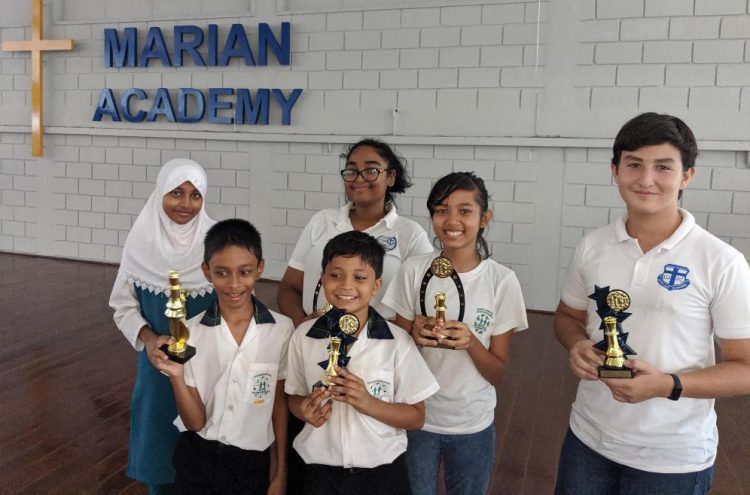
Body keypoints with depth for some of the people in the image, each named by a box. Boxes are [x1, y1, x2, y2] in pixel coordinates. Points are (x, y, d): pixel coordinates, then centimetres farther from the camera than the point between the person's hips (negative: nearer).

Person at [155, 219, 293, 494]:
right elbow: (195, 422, -10)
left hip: (252, 462, 0)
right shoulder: (190, 333, -11)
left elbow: (281, 403, -1)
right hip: (196, 459, 1)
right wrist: (176, 376, -27)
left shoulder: (282, 330, -13)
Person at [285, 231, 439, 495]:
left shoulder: (397, 342, -13)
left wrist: (368, 403, -22)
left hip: (381, 472, -1)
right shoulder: (303, 336, -7)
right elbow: (295, 397, 5)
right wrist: (304, 410, -17)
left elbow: (416, 417, -7)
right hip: (320, 470, 2)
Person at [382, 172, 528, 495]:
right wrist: (414, 333, -19)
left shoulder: (502, 280, -12)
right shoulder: (414, 270, -9)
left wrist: (470, 342, -25)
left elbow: (498, 374, -6)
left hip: (472, 425, 0)